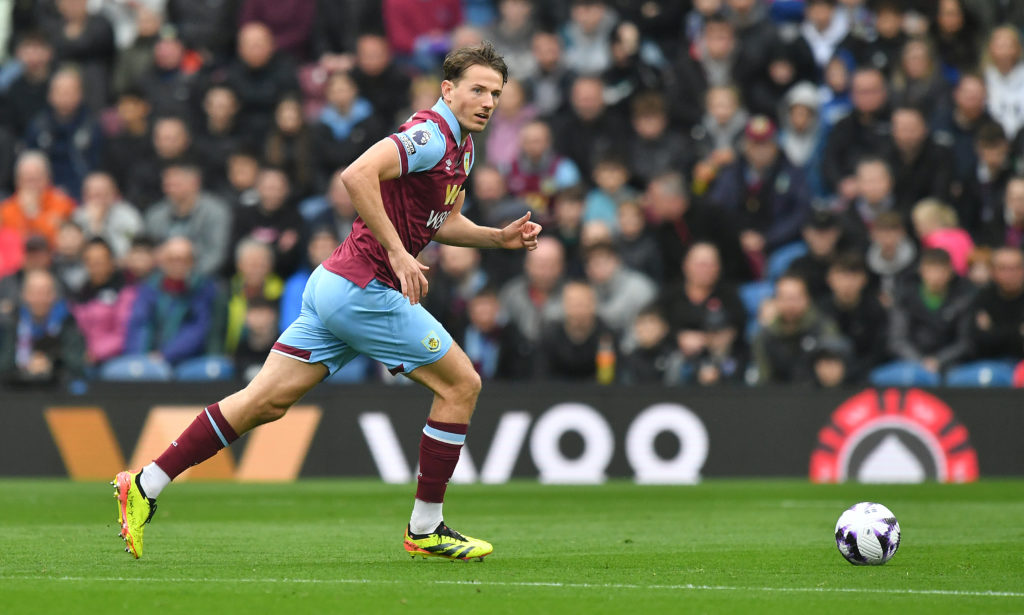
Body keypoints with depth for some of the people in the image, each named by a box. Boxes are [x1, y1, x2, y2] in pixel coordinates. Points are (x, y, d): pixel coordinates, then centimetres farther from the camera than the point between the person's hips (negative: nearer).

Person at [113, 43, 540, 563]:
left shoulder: (461, 145, 17)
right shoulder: (431, 135, -15)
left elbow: (443, 222, 30)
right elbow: (358, 175, -29)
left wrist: (500, 237, 14)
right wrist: (397, 253, -28)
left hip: (335, 287, 9)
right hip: (362, 289, -9)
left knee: (266, 402, 6)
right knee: (461, 384, -1)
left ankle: (146, 487, 6)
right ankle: (425, 528, 7)